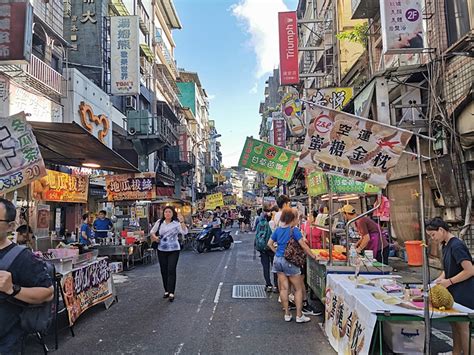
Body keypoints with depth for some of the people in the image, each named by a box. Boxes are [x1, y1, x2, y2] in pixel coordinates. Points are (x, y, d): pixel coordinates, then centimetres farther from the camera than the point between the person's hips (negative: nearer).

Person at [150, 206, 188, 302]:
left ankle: (171, 293, -6)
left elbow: (185, 232, -21)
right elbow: (152, 231, 17)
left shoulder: (176, 223, -7)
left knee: (171, 270, -9)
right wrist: (154, 237, -3)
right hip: (161, 250, 4)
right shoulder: (159, 222, 4)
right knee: (164, 271, 10)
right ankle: (166, 291, 25)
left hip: (173, 250, -4)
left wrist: (182, 222, -32)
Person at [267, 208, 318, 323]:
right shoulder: (294, 230, -15)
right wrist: (313, 256, -4)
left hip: (278, 260, 6)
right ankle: (299, 316, 11)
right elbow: (303, 246, -15)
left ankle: (287, 314, 19)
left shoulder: (278, 230, 4)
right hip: (289, 261, -6)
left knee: (284, 288, 11)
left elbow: (269, 243, 10)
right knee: (298, 289, 7)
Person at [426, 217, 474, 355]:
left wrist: (449, 281, -19)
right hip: (454, 292, 9)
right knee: (455, 324, 18)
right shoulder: (446, 245, 8)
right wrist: (440, 279, -1)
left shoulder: (457, 245, -21)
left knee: (463, 327, 3)